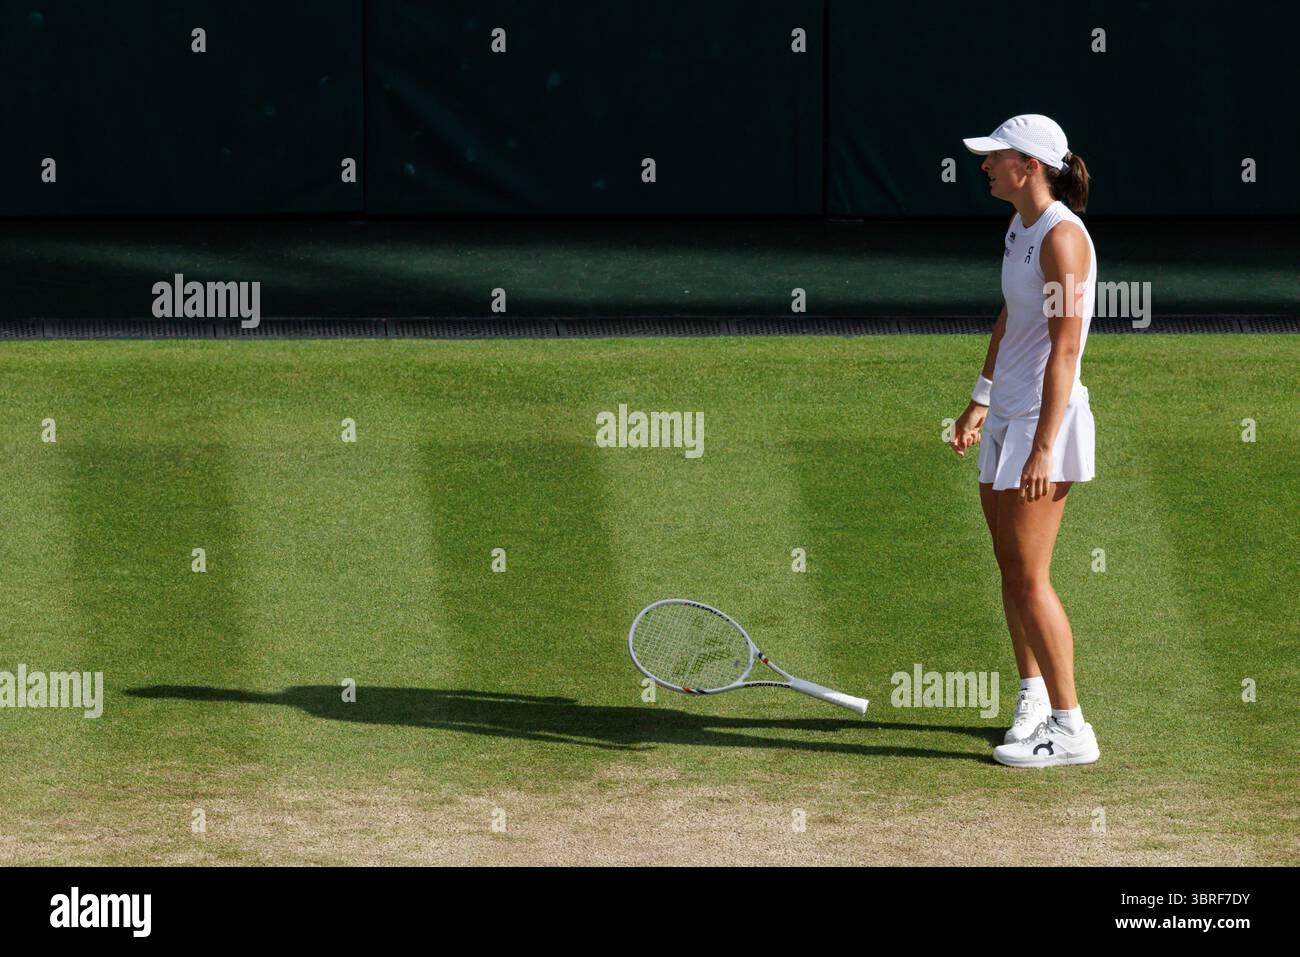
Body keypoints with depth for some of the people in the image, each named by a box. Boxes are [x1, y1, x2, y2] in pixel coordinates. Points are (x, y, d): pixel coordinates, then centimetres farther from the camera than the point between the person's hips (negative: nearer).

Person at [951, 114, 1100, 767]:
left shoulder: (1061, 236, -18)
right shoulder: (1020, 229, 10)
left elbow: (1064, 347, -22)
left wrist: (1042, 448, -25)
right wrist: (981, 400, 27)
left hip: (1045, 419, -9)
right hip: (1007, 415, 9)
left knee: (1029, 577, -7)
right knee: (1011, 566, 15)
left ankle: (1070, 729, -1)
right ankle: (1033, 695, 29)